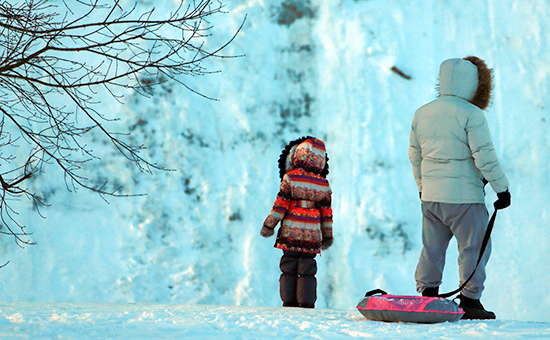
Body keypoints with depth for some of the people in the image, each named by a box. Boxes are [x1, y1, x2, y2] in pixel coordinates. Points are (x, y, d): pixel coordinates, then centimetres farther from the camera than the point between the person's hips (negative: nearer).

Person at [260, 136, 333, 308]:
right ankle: (307, 302, 2)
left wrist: (269, 225, 3)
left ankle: (289, 300, 4)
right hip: (312, 233, 2)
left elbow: (281, 204, -6)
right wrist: (327, 235, 19)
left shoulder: (290, 178, -4)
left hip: (291, 231, -2)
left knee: (289, 266, 5)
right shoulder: (323, 184, 5)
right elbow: (326, 212, 9)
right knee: (307, 268, 5)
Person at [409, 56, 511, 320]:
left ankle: (427, 295, 15)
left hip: (430, 197, 6)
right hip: (464, 195, -6)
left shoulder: (422, 113, 9)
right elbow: (485, 157, -14)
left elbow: (414, 155, 18)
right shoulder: (471, 115, -12)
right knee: (474, 248, 3)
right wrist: (502, 189, -5)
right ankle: (470, 302, 4)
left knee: (432, 248, 14)